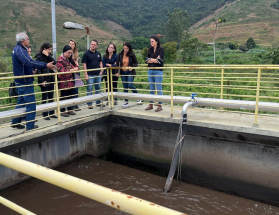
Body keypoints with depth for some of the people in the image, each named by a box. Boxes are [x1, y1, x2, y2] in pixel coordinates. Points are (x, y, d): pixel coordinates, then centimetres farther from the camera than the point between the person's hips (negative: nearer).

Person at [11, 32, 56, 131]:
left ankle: (15, 122, 28)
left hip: (21, 81, 11)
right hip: (25, 81, -11)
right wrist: (46, 65, -35)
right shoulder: (20, 50, -19)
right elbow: (29, 62, -33)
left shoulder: (17, 48, 14)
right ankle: (30, 125, 2)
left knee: (21, 102, 19)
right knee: (31, 103, -4)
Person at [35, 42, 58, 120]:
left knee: (51, 97, 11)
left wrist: (48, 55, -13)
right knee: (44, 98, 2)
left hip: (51, 79, 7)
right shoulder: (39, 57, -9)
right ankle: (45, 114, 10)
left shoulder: (48, 56, 11)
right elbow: (38, 70, -14)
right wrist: (42, 81, -19)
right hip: (44, 80, -6)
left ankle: (52, 113, 20)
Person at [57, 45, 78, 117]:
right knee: (63, 97, 1)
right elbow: (61, 70, -19)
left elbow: (72, 66, 25)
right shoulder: (60, 60, -12)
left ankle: (70, 109, 24)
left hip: (70, 81, 8)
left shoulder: (69, 59, 14)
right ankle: (62, 111, 12)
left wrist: (76, 68, 1)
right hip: (63, 82, -8)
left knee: (71, 96, 12)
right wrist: (70, 70, -28)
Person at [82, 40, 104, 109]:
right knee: (89, 89, 0)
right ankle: (89, 104, 7)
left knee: (98, 89, 11)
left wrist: (101, 70, 3)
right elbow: (84, 64, -8)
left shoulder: (98, 53, 10)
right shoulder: (86, 53, -5)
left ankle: (98, 102, 22)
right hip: (90, 74, -5)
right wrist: (86, 74, -13)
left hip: (98, 74, 5)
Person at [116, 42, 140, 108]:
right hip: (123, 73, 3)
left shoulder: (132, 55, -5)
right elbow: (117, 63, 8)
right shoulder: (120, 54, 2)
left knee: (130, 85, -17)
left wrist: (132, 67, -18)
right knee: (125, 87, 5)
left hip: (130, 72, -3)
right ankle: (126, 102, 13)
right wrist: (117, 72, 1)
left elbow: (136, 63, 1)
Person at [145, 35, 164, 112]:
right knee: (151, 88, 10)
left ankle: (160, 105, 4)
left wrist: (151, 60, -4)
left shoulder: (161, 49, -4)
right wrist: (155, 60, -10)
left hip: (158, 71, -6)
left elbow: (160, 60, -14)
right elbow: (147, 60, 6)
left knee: (159, 88, -2)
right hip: (150, 71, 6)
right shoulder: (150, 49, 12)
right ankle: (151, 104, 17)